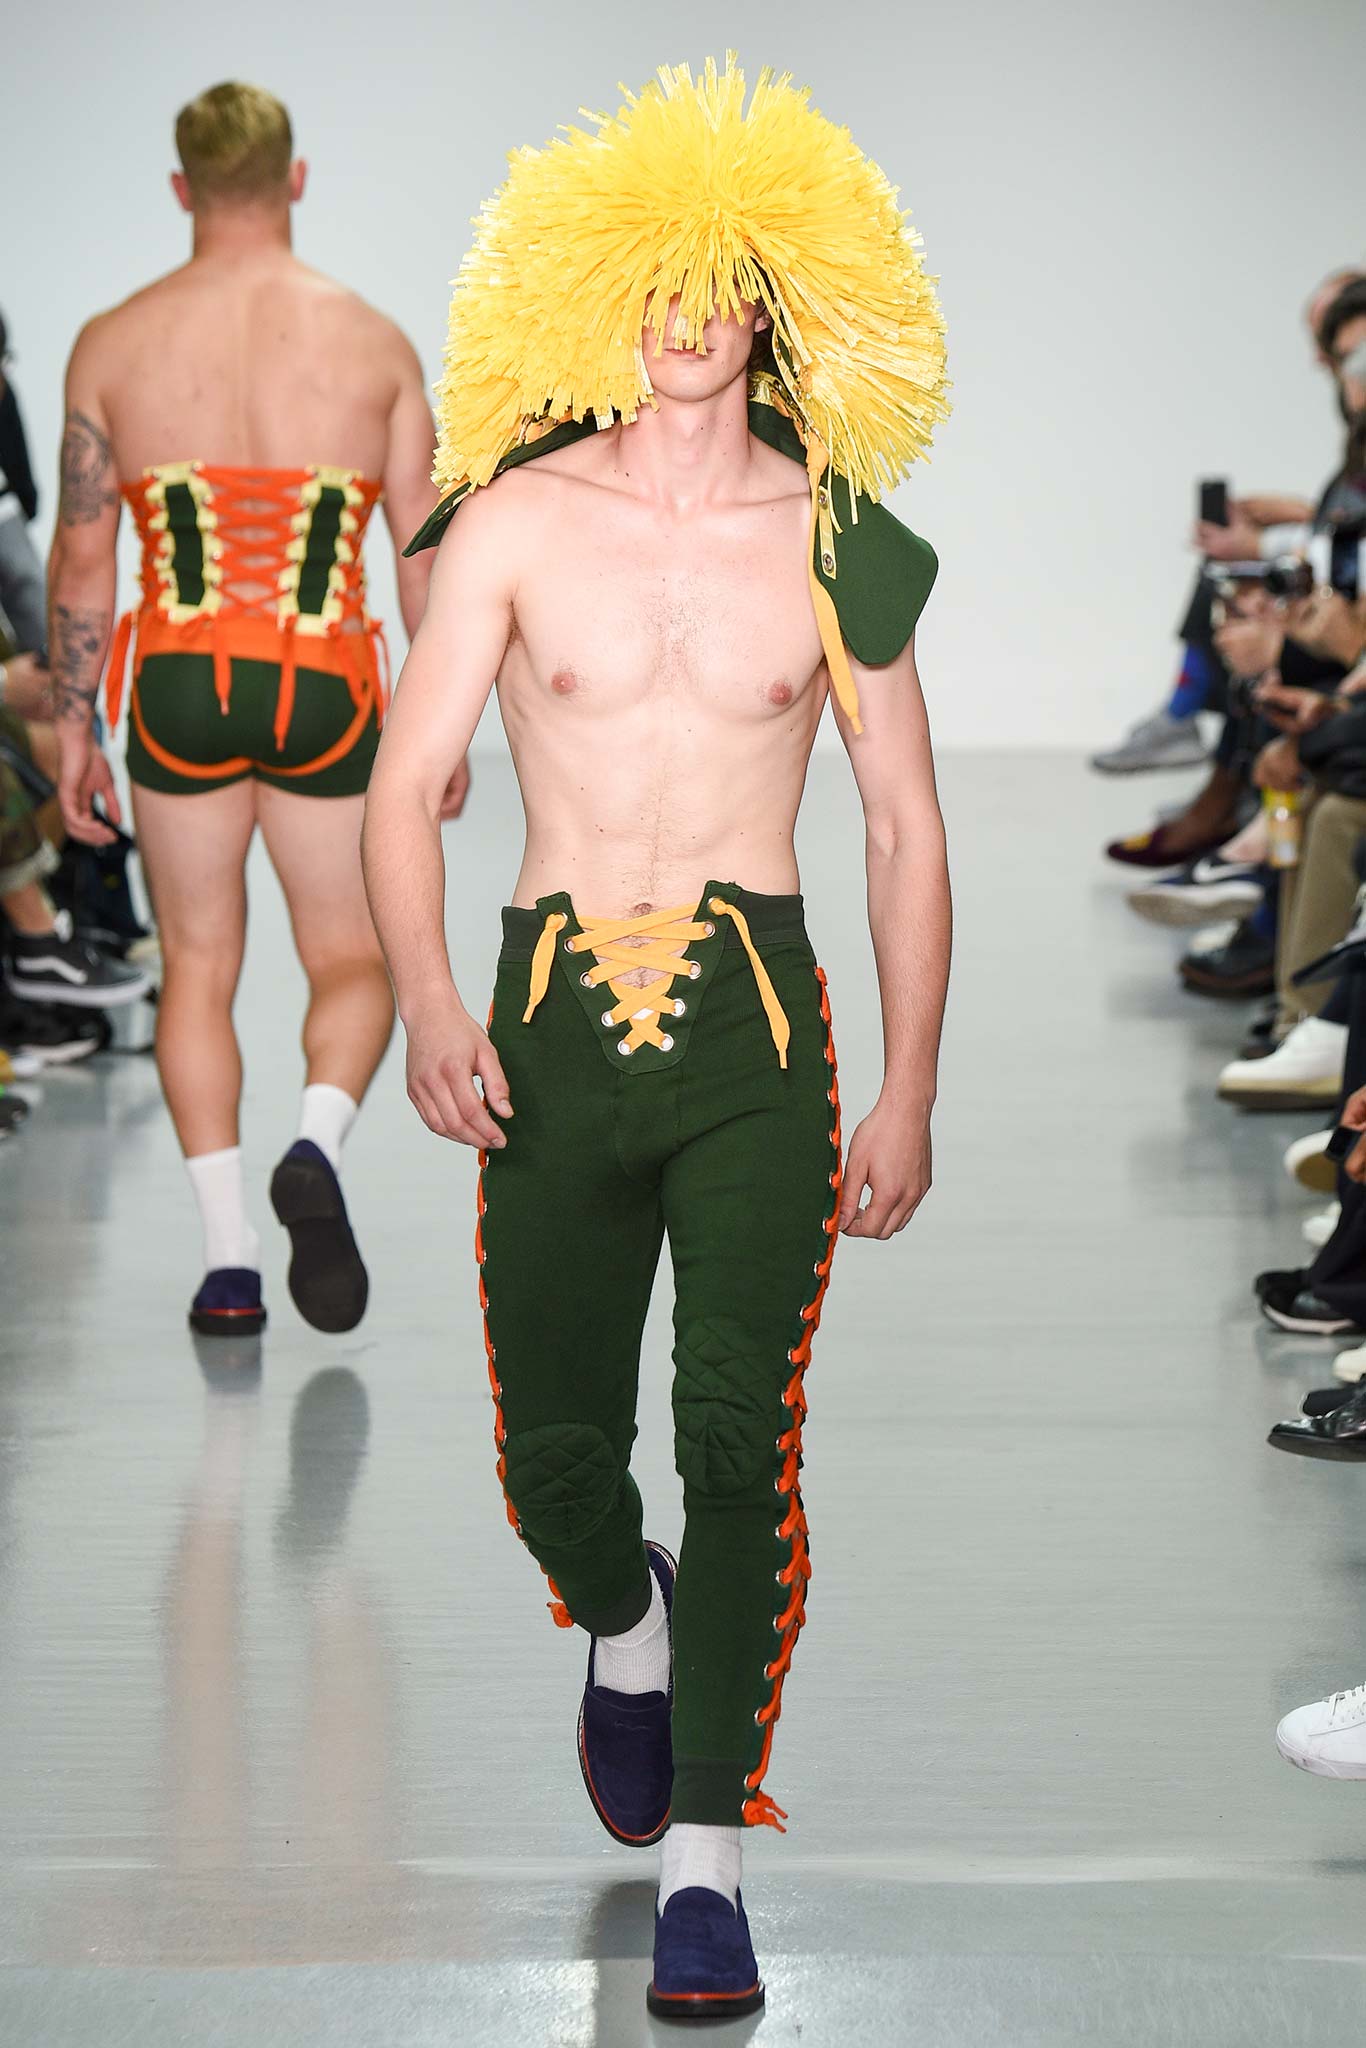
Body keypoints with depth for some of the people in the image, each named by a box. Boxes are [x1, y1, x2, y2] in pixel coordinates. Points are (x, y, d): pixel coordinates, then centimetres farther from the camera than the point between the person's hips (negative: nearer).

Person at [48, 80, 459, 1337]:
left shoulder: (114, 344, 2)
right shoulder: (373, 343, 0)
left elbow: (81, 557, 2)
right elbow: (426, 557, 2)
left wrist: (72, 730, 10)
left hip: (179, 684, 1)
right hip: (327, 687, -1)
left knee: (198, 965, 12)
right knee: (352, 960, 13)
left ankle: (230, 1259, 6)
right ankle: (318, 1146, -16)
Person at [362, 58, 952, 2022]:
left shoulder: (835, 543, 6)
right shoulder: (517, 524, 3)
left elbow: (907, 836, 11)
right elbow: (405, 789, 0)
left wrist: (907, 1098, 5)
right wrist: (428, 1006, -17)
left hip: (756, 1020, 0)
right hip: (556, 1021, 1)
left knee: (740, 1439, -11)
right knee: (552, 1450, 4)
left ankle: (703, 1862, -2)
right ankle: (628, 1633, 40)